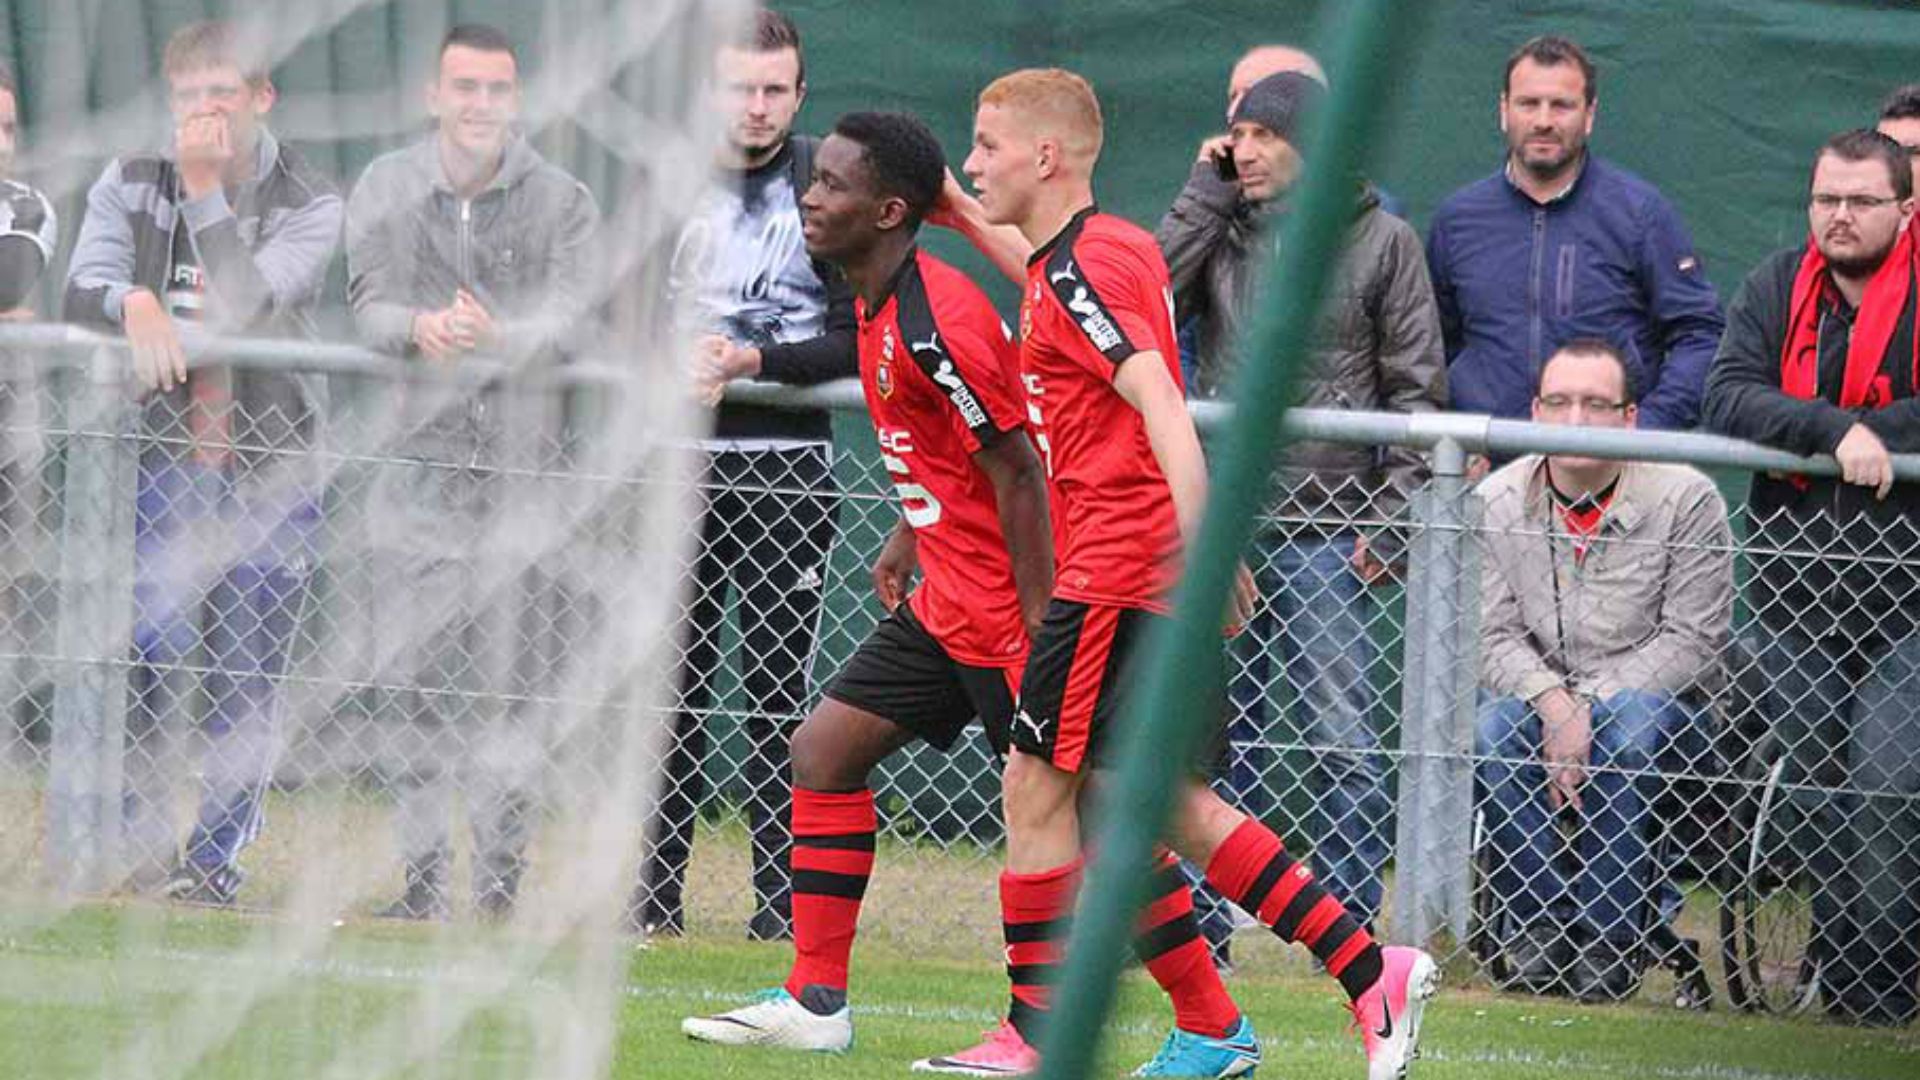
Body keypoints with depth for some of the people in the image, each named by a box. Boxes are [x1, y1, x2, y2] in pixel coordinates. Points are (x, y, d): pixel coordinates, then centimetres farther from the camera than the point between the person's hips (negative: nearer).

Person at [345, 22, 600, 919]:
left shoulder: (561, 202, 3)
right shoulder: (385, 190, 9)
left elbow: (565, 316, -10)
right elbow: (369, 307, -2)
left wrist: (495, 336, -32)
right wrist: (418, 328, -26)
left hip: (519, 467, -2)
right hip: (416, 463, 2)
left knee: (504, 683, -7)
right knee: (416, 677, 4)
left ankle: (500, 877, -2)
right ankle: (423, 876, 12)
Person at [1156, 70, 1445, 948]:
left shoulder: (1381, 241, 2)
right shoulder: (1222, 230, 12)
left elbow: (1418, 391, 1)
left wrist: (1388, 522, -6)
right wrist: (1209, 188, -2)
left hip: (1323, 533, -3)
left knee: (1342, 732, -4)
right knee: (1215, 729, 6)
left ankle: (1351, 923, 1)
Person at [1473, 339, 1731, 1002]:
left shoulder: (1685, 499, -9)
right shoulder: (1495, 502, -1)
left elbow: (1692, 641, -11)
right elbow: (1492, 637, -4)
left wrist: (1591, 706, -21)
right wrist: (1551, 700, -24)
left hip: (1661, 705, -2)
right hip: (1535, 702, 2)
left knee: (1633, 721, -36)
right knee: (1493, 727, -30)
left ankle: (1609, 933, -27)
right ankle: (1537, 926, -21)